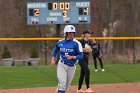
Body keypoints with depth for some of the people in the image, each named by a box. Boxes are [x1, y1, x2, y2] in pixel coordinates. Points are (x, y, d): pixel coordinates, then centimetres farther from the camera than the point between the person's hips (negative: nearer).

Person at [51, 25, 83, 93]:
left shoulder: (76, 43, -9)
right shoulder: (60, 42, 1)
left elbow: (81, 56, -10)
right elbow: (55, 50, 20)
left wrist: (71, 57, -25)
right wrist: (53, 60, 6)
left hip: (71, 67, 1)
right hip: (62, 65, 0)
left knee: (66, 86, 12)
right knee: (62, 83, -17)